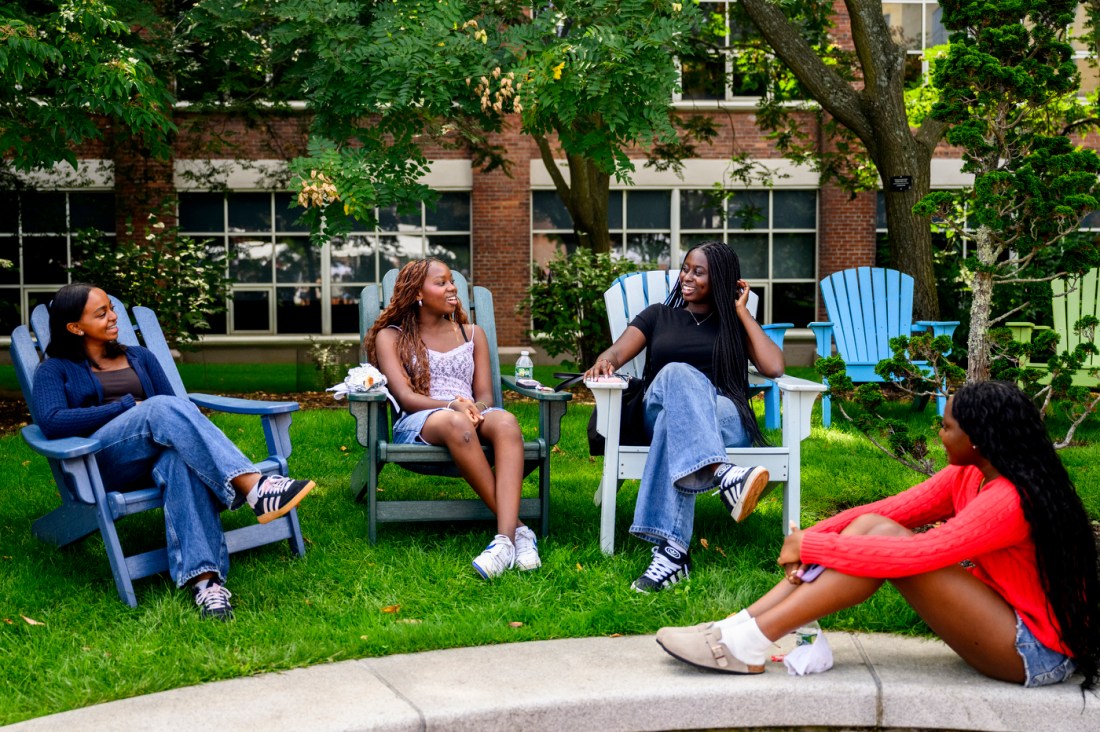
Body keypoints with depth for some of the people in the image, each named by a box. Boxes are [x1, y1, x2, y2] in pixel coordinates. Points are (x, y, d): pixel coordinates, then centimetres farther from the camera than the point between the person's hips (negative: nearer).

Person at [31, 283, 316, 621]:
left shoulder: (139, 357, 29)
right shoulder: (55, 370, 16)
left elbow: (177, 408, 17)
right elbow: (51, 422, -6)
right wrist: (128, 406, -8)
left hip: (158, 453, 3)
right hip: (104, 457, -3)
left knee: (182, 462, -38)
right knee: (163, 407, -35)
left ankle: (204, 578, -55)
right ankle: (254, 488, -49)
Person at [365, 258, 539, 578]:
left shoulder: (472, 334, 24)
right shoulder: (391, 336, 14)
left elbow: (485, 395, 13)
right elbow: (405, 396, -2)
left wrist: (475, 409, -13)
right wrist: (451, 405, -21)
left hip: (473, 417, 3)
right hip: (418, 425, -3)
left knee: (506, 422, -35)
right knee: (455, 422, -40)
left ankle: (505, 539, -51)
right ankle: (517, 528, -40)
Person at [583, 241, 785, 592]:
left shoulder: (734, 324, 20)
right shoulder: (659, 315, 23)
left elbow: (773, 367, 2)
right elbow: (617, 351, 7)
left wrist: (742, 313, 8)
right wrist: (605, 361, -19)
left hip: (724, 416, -1)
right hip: (660, 411, 1)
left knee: (677, 426, -38)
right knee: (677, 374, -36)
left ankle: (672, 548, -54)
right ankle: (722, 474, -57)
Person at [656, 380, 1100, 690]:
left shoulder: (1009, 502, -25)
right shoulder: (967, 477, 2)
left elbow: (914, 555, -31)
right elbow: (885, 509, -2)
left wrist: (813, 546, -24)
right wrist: (813, 538, -17)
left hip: (1037, 652, -9)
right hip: (1001, 620, 9)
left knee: (883, 537, -24)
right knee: (869, 525, -8)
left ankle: (745, 645, -24)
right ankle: (742, 626, -15)